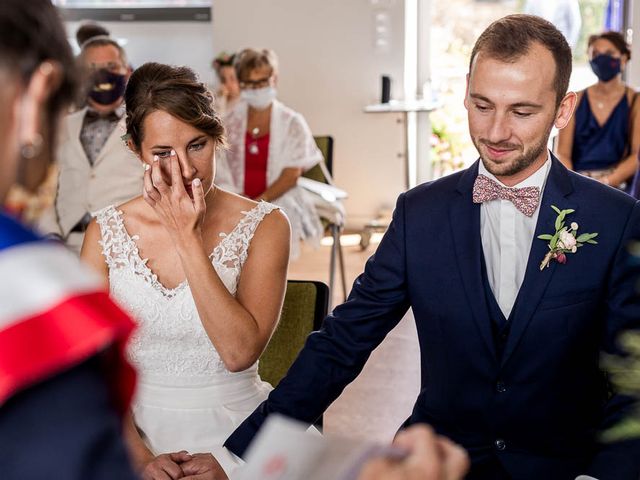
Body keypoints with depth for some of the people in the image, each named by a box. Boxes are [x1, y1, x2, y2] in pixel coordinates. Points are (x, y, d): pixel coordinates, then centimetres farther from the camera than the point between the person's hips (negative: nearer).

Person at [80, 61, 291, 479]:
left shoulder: (263, 226, -4)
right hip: (137, 428, 2)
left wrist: (187, 237, -16)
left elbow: (239, 353, -15)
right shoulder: (107, 232, 2)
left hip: (234, 429, -2)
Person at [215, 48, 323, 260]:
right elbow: (222, 170, 7)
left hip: (278, 202, -2)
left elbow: (291, 175, -2)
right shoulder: (231, 122, 13)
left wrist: (260, 202, -14)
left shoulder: (292, 123, 6)